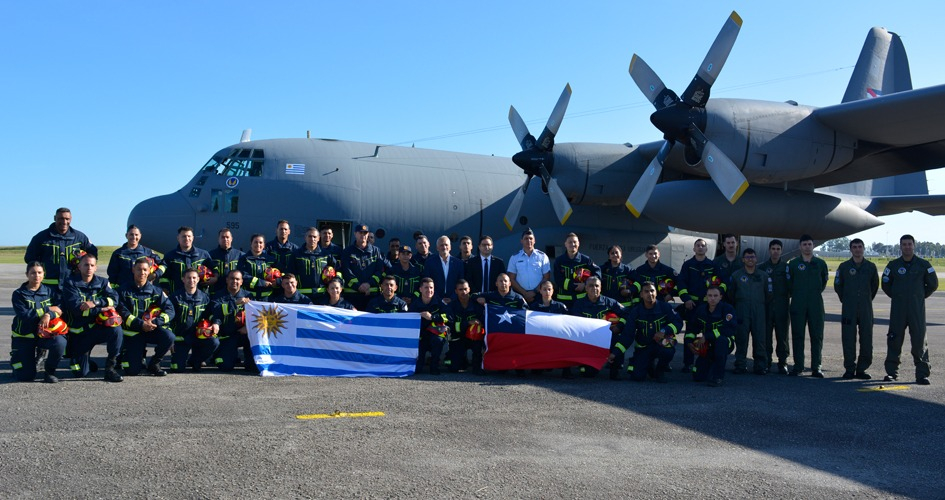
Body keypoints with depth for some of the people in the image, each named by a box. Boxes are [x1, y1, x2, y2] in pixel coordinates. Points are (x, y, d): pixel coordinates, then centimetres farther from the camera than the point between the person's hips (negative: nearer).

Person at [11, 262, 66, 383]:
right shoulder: (19, 294, -3)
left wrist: (48, 315, -28)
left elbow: (60, 309, -9)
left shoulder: (50, 290, 3)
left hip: (44, 333, 1)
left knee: (60, 342, -35)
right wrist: (48, 309, -17)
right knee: (25, 376, -5)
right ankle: (16, 359, 32)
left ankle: (49, 371, -7)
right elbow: (24, 315, -17)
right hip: (23, 336, -1)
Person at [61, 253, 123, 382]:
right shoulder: (70, 283, -3)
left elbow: (113, 299, -11)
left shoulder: (102, 282, 6)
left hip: (97, 328, 2)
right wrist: (101, 309, -18)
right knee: (80, 373, -5)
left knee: (116, 330, -33)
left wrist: (94, 303, -25)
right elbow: (75, 307, -17)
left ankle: (111, 367, -17)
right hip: (78, 332, -2)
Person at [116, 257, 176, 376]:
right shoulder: (124, 290, 2)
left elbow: (170, 310, -4)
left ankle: (154, 363, -5)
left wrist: (156, 322, -21)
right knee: (132, 371, -13)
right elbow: (123, 313, -8)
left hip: (153, 330, 2)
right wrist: (141, 324, -20)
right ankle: (125, 353, 25)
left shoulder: (156, 291, 6)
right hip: (132, 332, -2)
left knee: (169, 337, -32)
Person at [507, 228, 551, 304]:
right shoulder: (514, 258, 6)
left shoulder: (542, 256, 5)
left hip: (538, 295, 0)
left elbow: (546, 278, 3)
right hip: (520, 295, 1)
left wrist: (535, 292, -8)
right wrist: (525, 293, -7)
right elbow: (511, 279, 4)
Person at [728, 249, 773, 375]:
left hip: (759, 311, 1)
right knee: (741, 338, -2)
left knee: (760, 338, -5)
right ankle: (741, 365, 4)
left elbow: (769, 294, 16)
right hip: (741, 311, 0)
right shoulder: (736, 275, 8)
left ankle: (760, 366, 1)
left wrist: (762, 303, 15)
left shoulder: (763, 275, 12)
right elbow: (731, 293, 13)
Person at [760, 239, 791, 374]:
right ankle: (766, 362, 10)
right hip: (766, 306, 1)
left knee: (782, 335, 3)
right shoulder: (762, 267, 7)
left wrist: (787, 296, -1)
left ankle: (782, 362, 9)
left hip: (782, 306, -1)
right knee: (766, 334, 1)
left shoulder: (786, 267, 4)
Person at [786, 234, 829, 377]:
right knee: (797, 335, 2)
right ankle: (798, 366, 9)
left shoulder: (820, 263, 8)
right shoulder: (793, 263, 3)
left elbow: (824, 282, 18)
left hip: (816, 304, 1)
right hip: (798, 305, -1)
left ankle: (816, 367, 5)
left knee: (817, 336, 0)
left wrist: (815, 293, 14)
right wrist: (796, 295, 8)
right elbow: (789, 283, 9)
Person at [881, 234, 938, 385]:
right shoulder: (893, 265, 6)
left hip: (917, 308, -1)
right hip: (898, 309, 1)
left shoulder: (923, 265, 3)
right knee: (894, 339, 2)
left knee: (919, 340, -3)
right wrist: (897, 296, 10)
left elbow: (933, 284, 12)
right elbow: (885, 284, 15)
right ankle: (892, 372, 10)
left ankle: (922, 374, 3)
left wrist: (921, 296, 9)